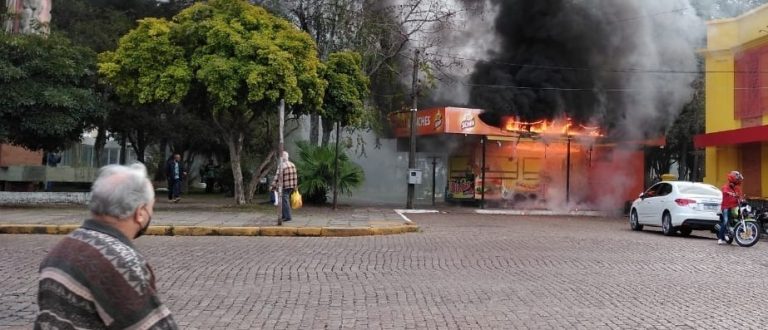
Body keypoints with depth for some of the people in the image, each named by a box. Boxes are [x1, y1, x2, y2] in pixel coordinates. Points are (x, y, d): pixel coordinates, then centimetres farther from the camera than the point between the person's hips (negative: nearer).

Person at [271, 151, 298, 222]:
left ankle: (287, 217, -1)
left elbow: (277, 177, -17)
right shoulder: (292, 165, 9)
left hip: (284, 187, -8)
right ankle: (284, 216, 23)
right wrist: (295, 186, 19)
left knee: (285, 201, -1)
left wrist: (273, 186, -11)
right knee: (285, 201, 17)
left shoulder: (282, 166, -15)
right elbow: (295, 176, 12)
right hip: (291, 186, 8)